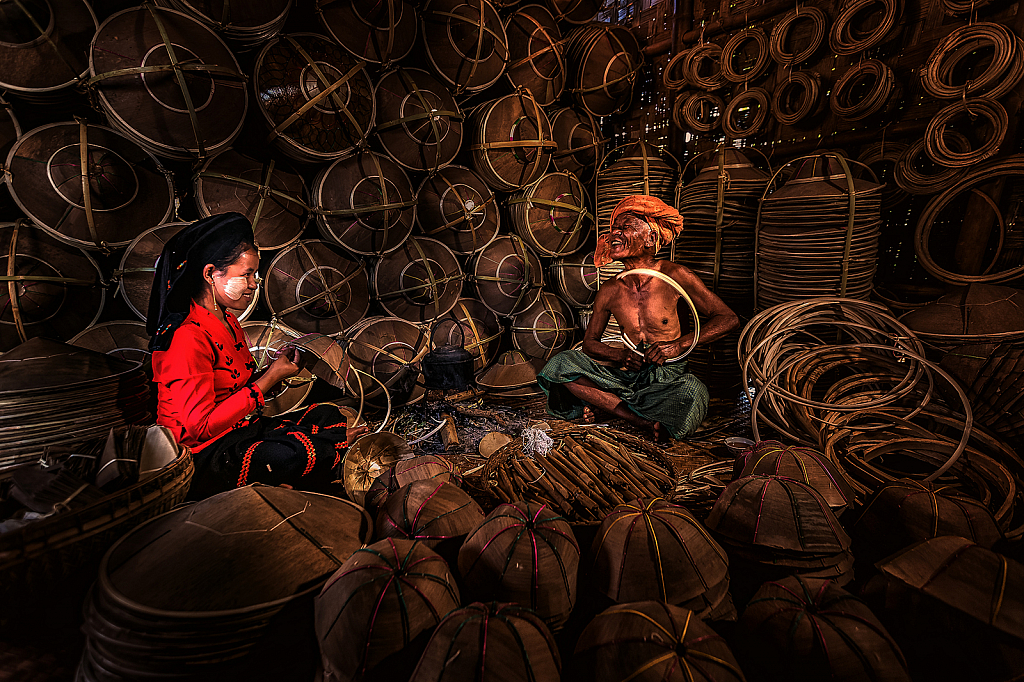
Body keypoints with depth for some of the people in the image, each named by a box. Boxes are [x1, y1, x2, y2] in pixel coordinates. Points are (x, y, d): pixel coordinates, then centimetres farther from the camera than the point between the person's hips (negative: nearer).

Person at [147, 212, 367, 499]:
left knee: (328, 414, -1)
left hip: (238, 430, 9)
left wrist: (274, 367, -5)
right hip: (200, 460, -9)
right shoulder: (186, 337, -22)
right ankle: (339, 442, -1)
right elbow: (199, 427, -23)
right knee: (298, 454, -29)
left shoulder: (227, 321, 9)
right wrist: (268, 379, -20)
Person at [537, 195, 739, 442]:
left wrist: (678, 345, -18)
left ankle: (603, 403, -12)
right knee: (560, 364, -17)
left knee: (693, 394, -38)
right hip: (627, 373, 3)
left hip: (668, 377, -3)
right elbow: (590, 341, 10)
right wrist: (622, 356, -12)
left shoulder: (675, 276, -9)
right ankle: (645, 422, -19)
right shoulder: (609, 291, 0)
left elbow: (728, 318, -5)